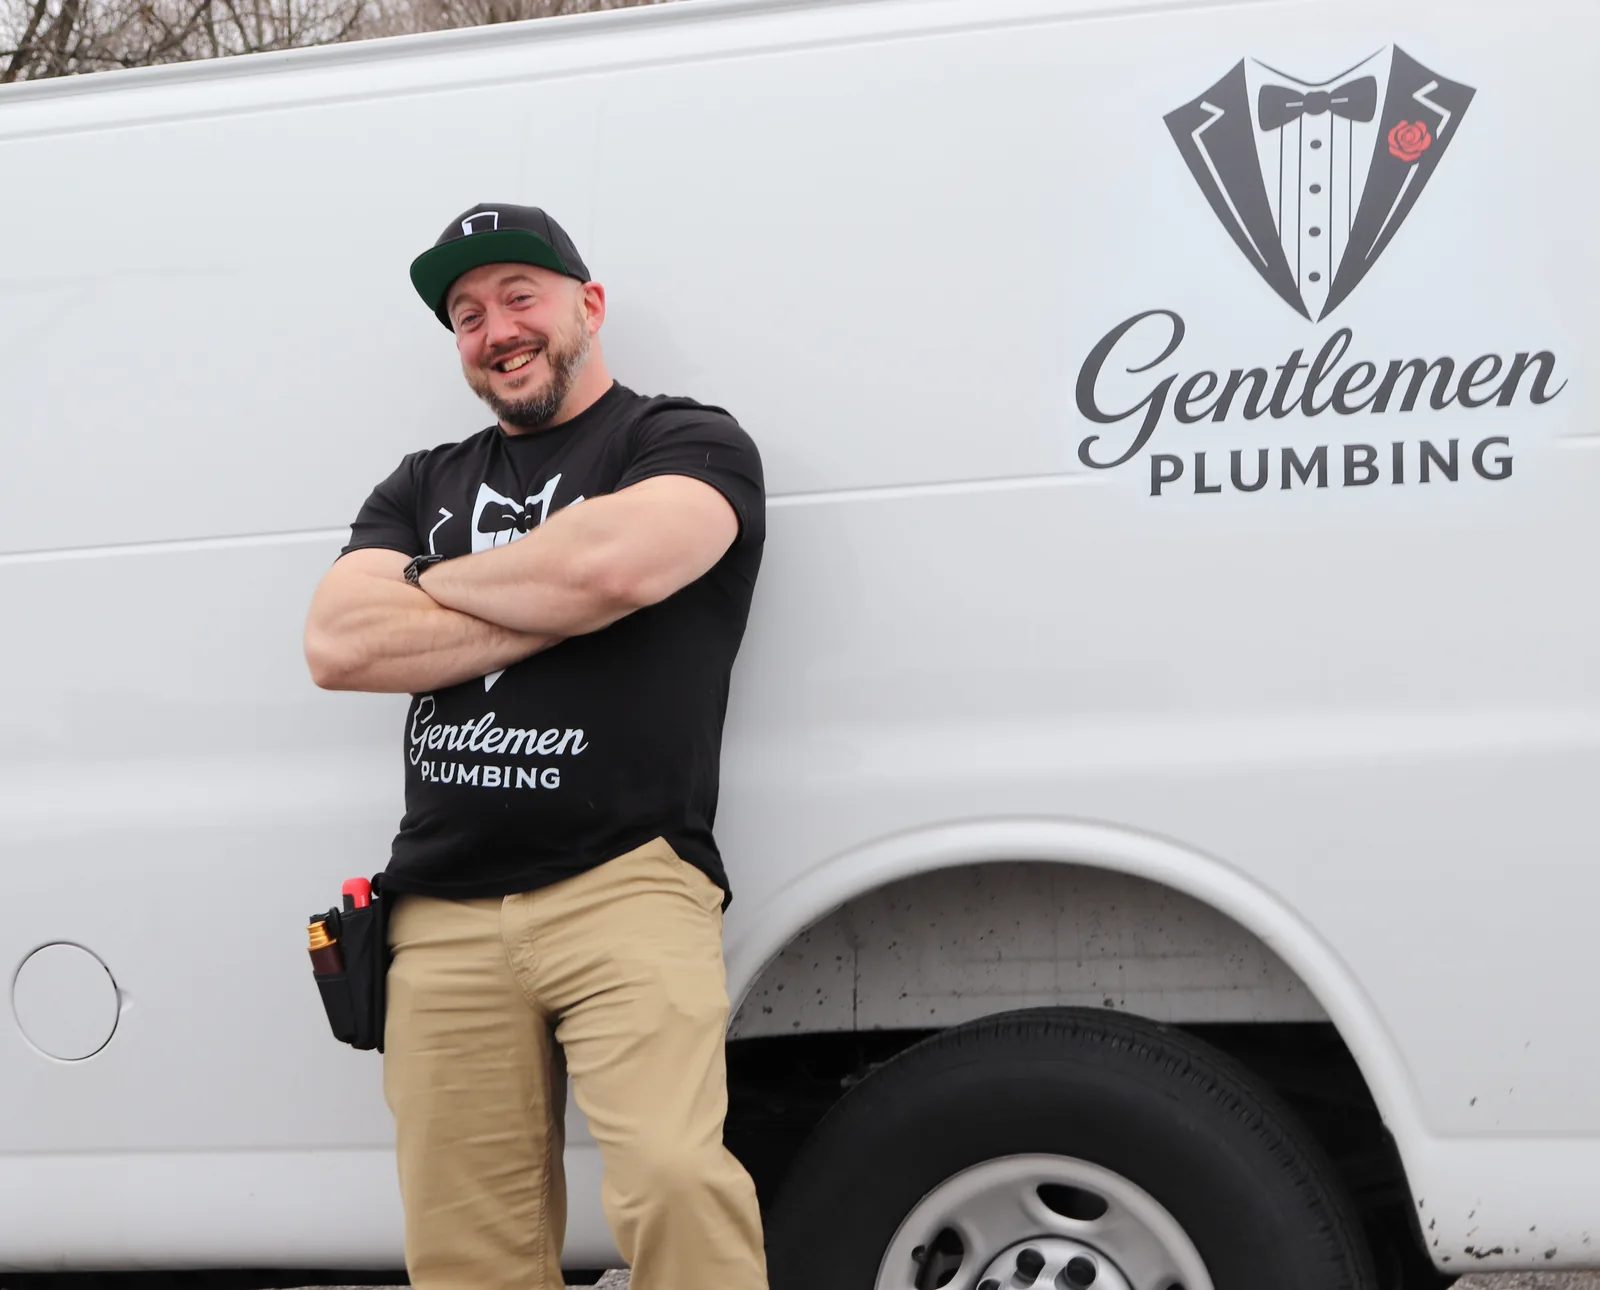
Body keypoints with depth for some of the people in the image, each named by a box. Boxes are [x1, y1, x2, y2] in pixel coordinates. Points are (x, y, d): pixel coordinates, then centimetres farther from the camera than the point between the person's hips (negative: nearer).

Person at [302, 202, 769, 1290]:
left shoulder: (690, 445, 9)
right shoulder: (424, 487, 23)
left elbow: (611, 560, -14)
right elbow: (337, 645, 5)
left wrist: (435, 584, 4)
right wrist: (556, 608, -2)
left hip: (624, 884, -4)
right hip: (445, 914, 5)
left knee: (673, 1177, -26)